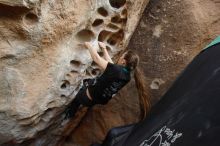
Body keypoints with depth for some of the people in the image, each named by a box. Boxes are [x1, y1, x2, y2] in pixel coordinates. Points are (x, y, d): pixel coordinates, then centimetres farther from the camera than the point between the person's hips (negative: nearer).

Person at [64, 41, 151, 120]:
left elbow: (96, 58, -24)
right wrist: (104, 49, 12)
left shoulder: (115, 70, -32)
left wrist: (89, 45, -6)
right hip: (101, 100, 7)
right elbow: (110, 64, 7)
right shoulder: (127, 76, -8)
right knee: (87, 81, 30)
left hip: (88, 99, -7)